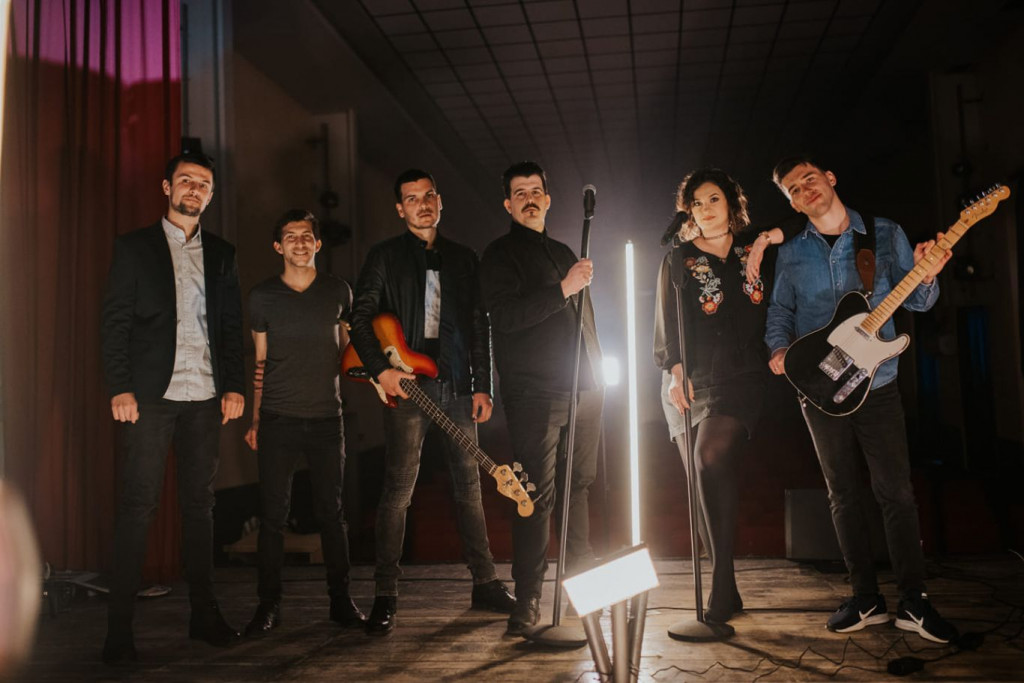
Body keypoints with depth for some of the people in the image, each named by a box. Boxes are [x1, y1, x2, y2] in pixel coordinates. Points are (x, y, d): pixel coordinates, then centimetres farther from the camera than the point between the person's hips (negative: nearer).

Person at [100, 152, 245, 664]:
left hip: (205, 397, 3)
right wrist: (120, 388, -10)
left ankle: (203, 612, 18)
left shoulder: (222, 254, 14)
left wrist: (234, 386, 3)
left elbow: (232, 326, 12)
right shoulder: (134, 247, 5)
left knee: (200, 503, 9)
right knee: (137, 505, -2)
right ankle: (120, 625, 5)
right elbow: (115, 322, -1)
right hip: (151, 394, -3)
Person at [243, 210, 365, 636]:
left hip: (326, 418, 0)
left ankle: (340, 600, 17)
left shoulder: (338, 291, 6)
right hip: (278, 420, 0)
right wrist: (254, 419, 7)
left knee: (331, 512, 6)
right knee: (273, 514, 2)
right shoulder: (262, 296, 5)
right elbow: (260, 362, 9)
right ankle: (269, 604, 15)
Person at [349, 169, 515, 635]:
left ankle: (485, 583, 19)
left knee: (469, 485, 8)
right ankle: (385, 596, 5)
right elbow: (360, 317, 1)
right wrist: (380, 369, -12)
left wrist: (482, 385, 5)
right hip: (406, 384, -3)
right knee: (398, 488, -5)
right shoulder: (385, 256, 6)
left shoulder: (463, 259, 15)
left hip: (457, 384, 3)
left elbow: (479, 326, 12)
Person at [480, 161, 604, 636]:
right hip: (535, 393, -6)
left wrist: (597, 374, 20)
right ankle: (527, 601, -1)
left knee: (578, 486, 13)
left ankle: (580, 580, 28)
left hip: (584, 388, 7)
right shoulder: (500, 254, 0)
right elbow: (505, 316, -16)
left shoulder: (563, 253, 21)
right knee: (538, 496, -8)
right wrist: (563, 288, -20)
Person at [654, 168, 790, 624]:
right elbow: (666, 322, 4)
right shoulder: (678, 259, 10)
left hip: (740, 380, -1)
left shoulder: (756, 248, 12)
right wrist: (674, 370, -10)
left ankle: (722, 584, -18)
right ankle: (724, 590, 9)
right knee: (703, 481, -3)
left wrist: (781, 238, 4)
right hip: (690, 383, 2)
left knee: (711, 458, -25)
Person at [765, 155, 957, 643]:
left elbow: (915, 301, 2)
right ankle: (866, 599, 18)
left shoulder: (885, 234, 2)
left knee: (896, 490, -2)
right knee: (845, 494, 8)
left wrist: (926, 275, -20)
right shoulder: (790, 253, 7)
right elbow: (780, 311, 11)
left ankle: (913, 603, 10)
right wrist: (779, 349, -8)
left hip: (876, 382, -2)